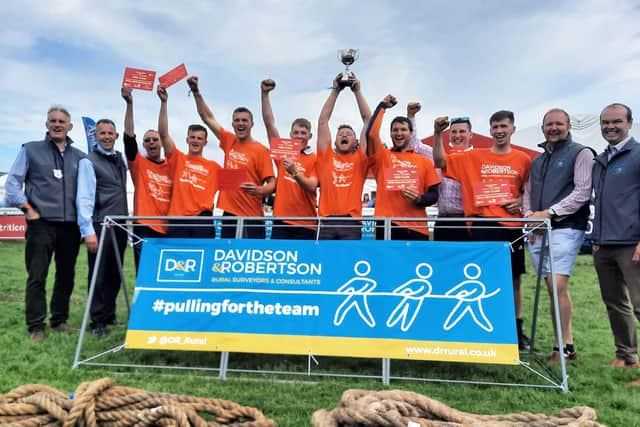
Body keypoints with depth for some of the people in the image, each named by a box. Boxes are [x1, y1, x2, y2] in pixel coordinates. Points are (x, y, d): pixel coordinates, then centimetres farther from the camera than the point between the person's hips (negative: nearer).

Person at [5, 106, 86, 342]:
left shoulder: (80, 157, 13)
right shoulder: (31, 150, 7)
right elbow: (13, 182, 4)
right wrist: (27, 209, -5)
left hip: (71, 226, 3)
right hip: (41, 224, -2)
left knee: (66, 276, 8)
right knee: (37, 277, -3)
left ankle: (59, 320, 21)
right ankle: (36, 327, 6)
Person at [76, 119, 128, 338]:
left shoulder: (121, 159, 12)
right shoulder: (88, 161, -4)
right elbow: (84, 197, -11)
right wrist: (88, 230, -17)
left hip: (120, 225, 6)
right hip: (100, 226, -5)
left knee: (115, 274, 13)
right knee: (99, 275, 2)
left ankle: (110, 315, 26)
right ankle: (98, 322, 12)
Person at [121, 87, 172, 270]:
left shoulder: (171, 166, 10)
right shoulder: (138, 163, 4)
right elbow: (129, 136, -9)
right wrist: (129, 104, -17)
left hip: (168, 228, 3)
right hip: (145, 228, -3)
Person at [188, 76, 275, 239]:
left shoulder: (260, 150, -6)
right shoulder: (229, 141, 9)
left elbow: (272, 183, -9)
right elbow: (208, 118, 16)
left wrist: (259, 190, -29)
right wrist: (196, 91, 12)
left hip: (251, 216, -5)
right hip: (229, 213, 5)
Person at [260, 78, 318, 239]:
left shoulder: (315, 159, 2)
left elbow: (311, 187, -11)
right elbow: (269, 123, 4)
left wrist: (294, 172, -27)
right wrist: (265, 93, -1)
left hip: (306, 224, -2)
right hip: (281, 221, 2)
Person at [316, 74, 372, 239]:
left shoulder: (360, 158, 13)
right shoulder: (326, 156, 15)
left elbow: (368, 119, 12)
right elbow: (323, 120, 14)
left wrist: (357, 91, 14)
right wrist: (335, 91, 14)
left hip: (351, 222, 0)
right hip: (326, 222, 1)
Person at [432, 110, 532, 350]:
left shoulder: (523, 160, 9)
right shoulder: (474, 157, 6)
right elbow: (440, 162, 2)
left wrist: (521, 201, -4)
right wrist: (438, 134, -8)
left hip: (511, 226, 1)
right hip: (483, 226, -1)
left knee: (515, 278, 8)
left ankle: (518, 330, 22)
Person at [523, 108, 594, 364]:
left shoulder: (581, 153, 4)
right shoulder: (537, 161, 22)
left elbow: (583, 192, -7)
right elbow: (527, 192, 19)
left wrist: (549, 213, -13)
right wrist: (529, 215, 1)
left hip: (565, 229, -6)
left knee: (557, 286, -13)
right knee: (554, 288, 7)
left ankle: (562, 348, -4)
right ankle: (568, 344, 16)